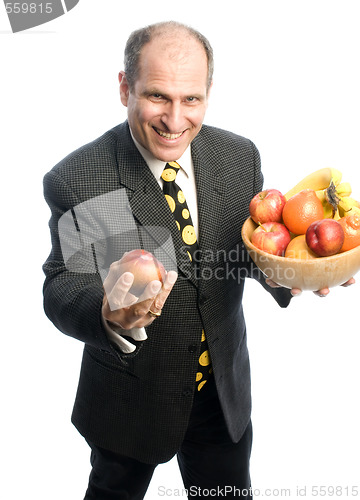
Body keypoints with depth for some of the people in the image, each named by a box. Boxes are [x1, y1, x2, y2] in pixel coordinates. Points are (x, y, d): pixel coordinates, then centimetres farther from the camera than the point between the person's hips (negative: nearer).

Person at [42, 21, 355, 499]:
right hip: (130, 400, -2)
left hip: (226, 391, 3)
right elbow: (62, 288, -21)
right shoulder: (76, 180, -20)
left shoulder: (240, 156, -9)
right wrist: (109, 316, -44)